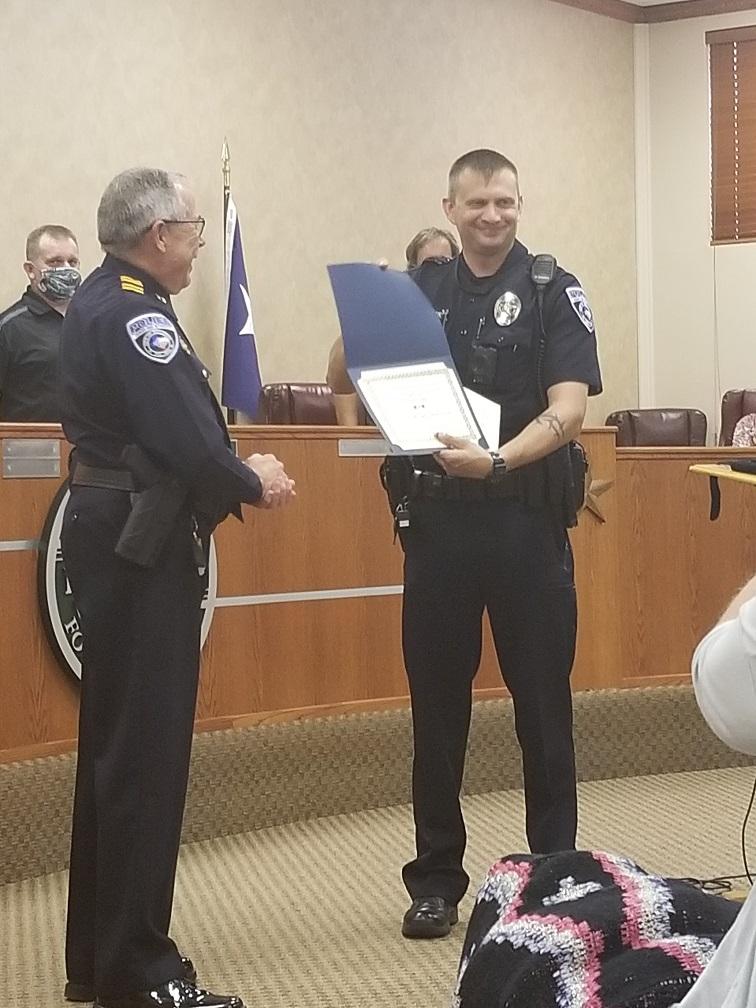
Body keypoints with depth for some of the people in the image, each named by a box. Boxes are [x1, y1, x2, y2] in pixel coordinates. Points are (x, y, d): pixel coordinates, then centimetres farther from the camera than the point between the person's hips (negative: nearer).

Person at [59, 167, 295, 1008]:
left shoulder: (103, 301, 15)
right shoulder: (133, 313, -17)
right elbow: (186, 440, -23)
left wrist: (233, 471, 4)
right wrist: (253, 486, -5)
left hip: (118, 533, 11)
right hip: (141, 544, -11)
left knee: (116, 745, 15)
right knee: (145, 751, -4)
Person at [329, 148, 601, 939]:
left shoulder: (554, 292, 0)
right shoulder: (419, 290, 8)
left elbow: (568, 409, -11)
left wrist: (498, 460, -29)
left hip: (527, 519, -2)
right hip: (435, 519, 2)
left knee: (543, 704, 5)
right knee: (436, 703, 8)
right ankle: (436, 878, 19)